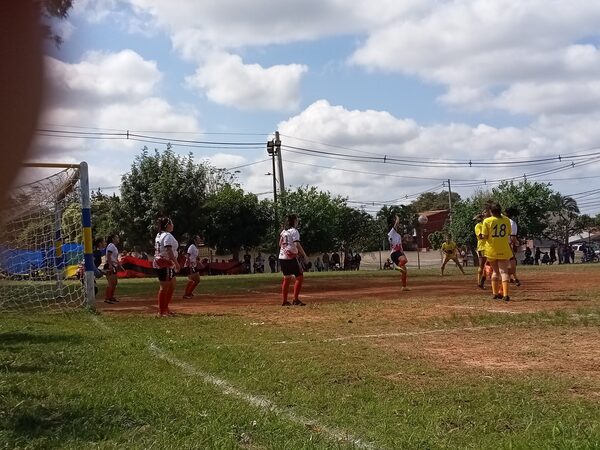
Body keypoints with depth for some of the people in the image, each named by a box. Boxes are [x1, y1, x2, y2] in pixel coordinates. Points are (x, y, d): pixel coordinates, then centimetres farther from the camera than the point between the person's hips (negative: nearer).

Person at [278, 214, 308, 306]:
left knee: (287, 278, 13)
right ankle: (295, 299, -9)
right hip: (291, 257, -8)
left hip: (282, 257, 8)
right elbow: (297, 244, -17)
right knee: (300, 277, -2)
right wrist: (304, 255, -12)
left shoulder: (283, 231, 15)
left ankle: (284, 301, 11)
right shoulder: (294, 231, -7)